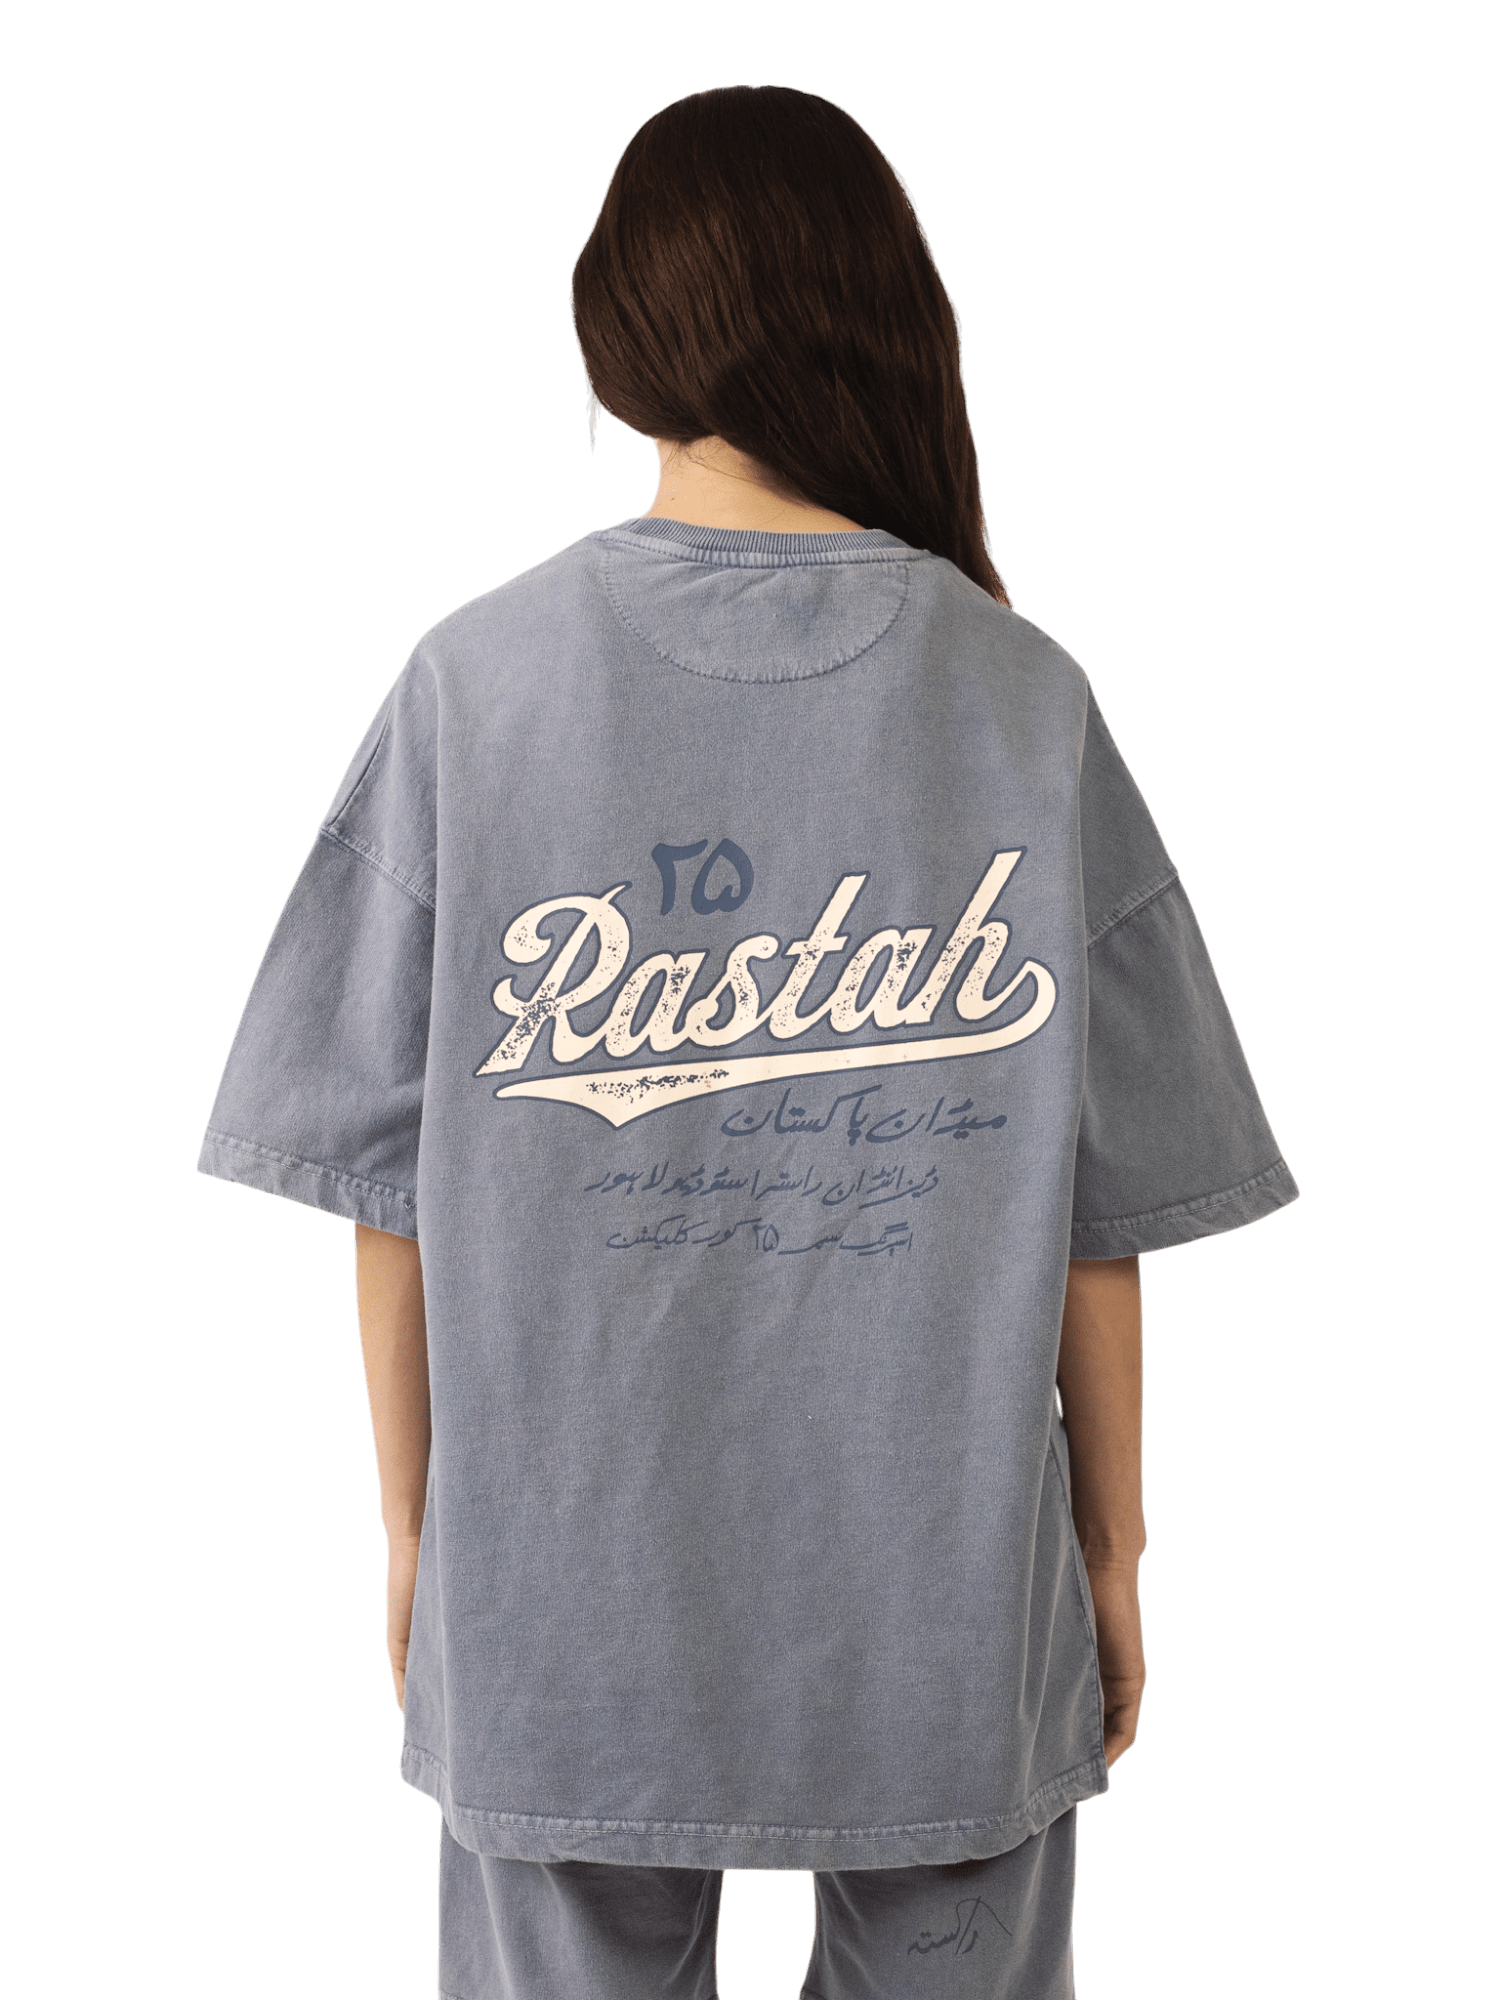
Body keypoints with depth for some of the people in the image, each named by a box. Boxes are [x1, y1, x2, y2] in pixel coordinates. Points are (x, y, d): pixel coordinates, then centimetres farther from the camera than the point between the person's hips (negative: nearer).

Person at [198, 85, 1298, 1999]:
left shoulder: (473, 679, -9)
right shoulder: (1027, 703, -8)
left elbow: (390, 1179, -5)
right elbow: (1097, 1214, -5)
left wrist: (413, 1519, 9)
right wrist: (1111, 1544, 9)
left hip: (561, 1600, 0)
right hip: (944, 1608, 0)